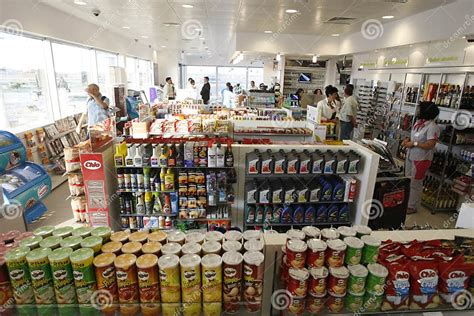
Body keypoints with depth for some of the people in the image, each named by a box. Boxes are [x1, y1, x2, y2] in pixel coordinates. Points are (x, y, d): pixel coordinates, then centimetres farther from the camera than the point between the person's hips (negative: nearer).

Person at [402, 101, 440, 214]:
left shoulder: (432, 127, -21)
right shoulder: (419, 122, 6)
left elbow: (430, 145, -25)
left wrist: (413, 144, -22)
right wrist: (408, 139, -1)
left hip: (421, 159, -9)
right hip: (411, 156, 9)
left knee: (415, 184, 2)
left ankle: (413, 206, 16)